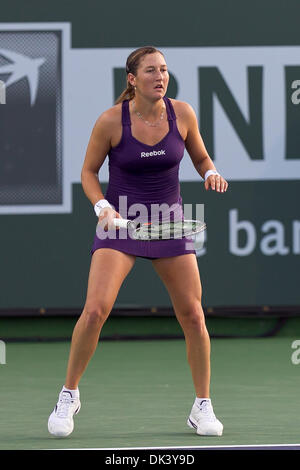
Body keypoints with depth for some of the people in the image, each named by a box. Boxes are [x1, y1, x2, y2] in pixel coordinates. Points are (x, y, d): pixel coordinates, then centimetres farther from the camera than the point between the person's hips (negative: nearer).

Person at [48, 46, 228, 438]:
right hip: (120, 222, -3)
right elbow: (88, 172, 0)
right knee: (95, 309, -18)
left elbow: (201, 158, 10)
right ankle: (69, 395, 1)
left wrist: (212, 174, -12)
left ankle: (203, 408, 13)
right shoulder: (111, 121, -12)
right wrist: (103, 207, -17)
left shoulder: (182, 114, -5)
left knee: (192, 315, -2)